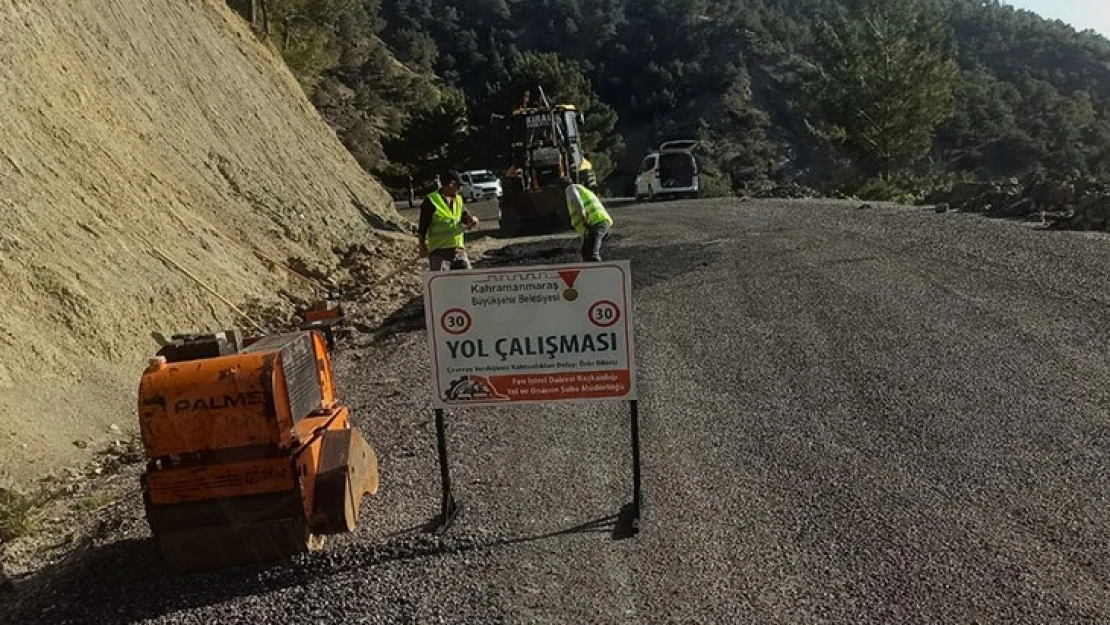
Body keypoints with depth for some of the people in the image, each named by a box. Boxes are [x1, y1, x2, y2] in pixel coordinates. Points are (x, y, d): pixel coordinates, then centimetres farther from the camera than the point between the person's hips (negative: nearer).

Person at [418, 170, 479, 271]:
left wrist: (471, 219, -6)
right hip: (438, 248, -5)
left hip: (458, 248, 6)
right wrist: (422, 246, -9)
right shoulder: (431, 200, -7)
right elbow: (423, 226, -6)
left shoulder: (459, 199, 12)